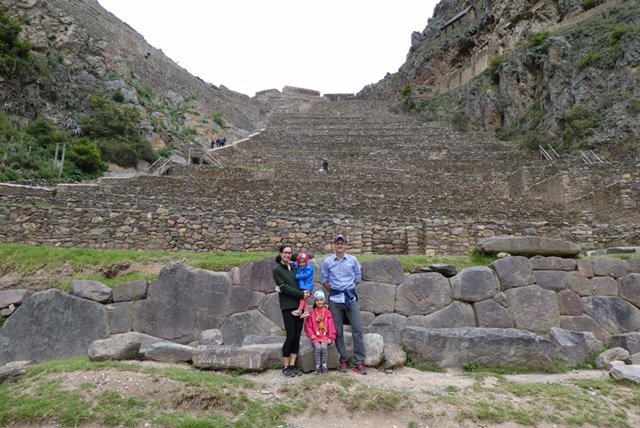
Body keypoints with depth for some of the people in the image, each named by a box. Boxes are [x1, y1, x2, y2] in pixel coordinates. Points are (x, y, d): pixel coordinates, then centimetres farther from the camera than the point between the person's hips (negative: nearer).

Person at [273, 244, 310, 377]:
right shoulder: (277, 270, -1)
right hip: (288, 307, -5)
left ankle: (292, 365, 14)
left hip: (300, 305, 5)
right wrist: (301, 294, -12)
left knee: (297, 337, 5)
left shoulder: (294, 268, 13)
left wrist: (305, 293, -4)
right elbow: (284, 288, -9)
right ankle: (285, 367, 8)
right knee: (291, 336, -6)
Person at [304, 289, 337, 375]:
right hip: (315, 336, 0)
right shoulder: (312, 313, 6)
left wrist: (331, 337, -6)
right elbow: (308, 326, 6)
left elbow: (331, 326, 2)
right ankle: (318, 368, -14)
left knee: (324, 347, -27)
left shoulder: (328, 312, 5)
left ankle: (325, 367, -14)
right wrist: (311, 335, -7)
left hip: (326, 336, 0)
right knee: (318, 347, -26)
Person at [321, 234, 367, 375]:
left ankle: (359, 362, 5)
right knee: (338, 331, 6)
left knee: (357, 329, -4)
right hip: (335, 300, 0)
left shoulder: (353, 260, 1)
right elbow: (324, 280, 10)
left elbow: (358, 278, 10)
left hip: (350, 298, 0)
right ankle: (343, 360, 19)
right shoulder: (327, 261, 0)